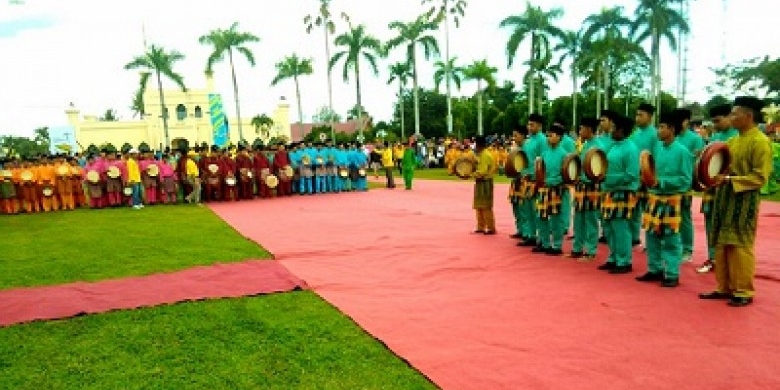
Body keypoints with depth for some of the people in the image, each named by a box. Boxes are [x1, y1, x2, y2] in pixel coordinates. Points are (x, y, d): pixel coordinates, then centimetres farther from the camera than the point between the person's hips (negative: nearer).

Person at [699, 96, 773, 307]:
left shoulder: (760, 141, -10)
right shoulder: (733, 141, 14)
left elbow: (760, 177, -15)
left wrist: (730, 179, -22)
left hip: (744, 201, -8)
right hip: (724, 198, 8)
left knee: (740, 247, -2)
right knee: (721, 245, 10)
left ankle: (744, 291, 9)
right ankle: (724, 287, 20)